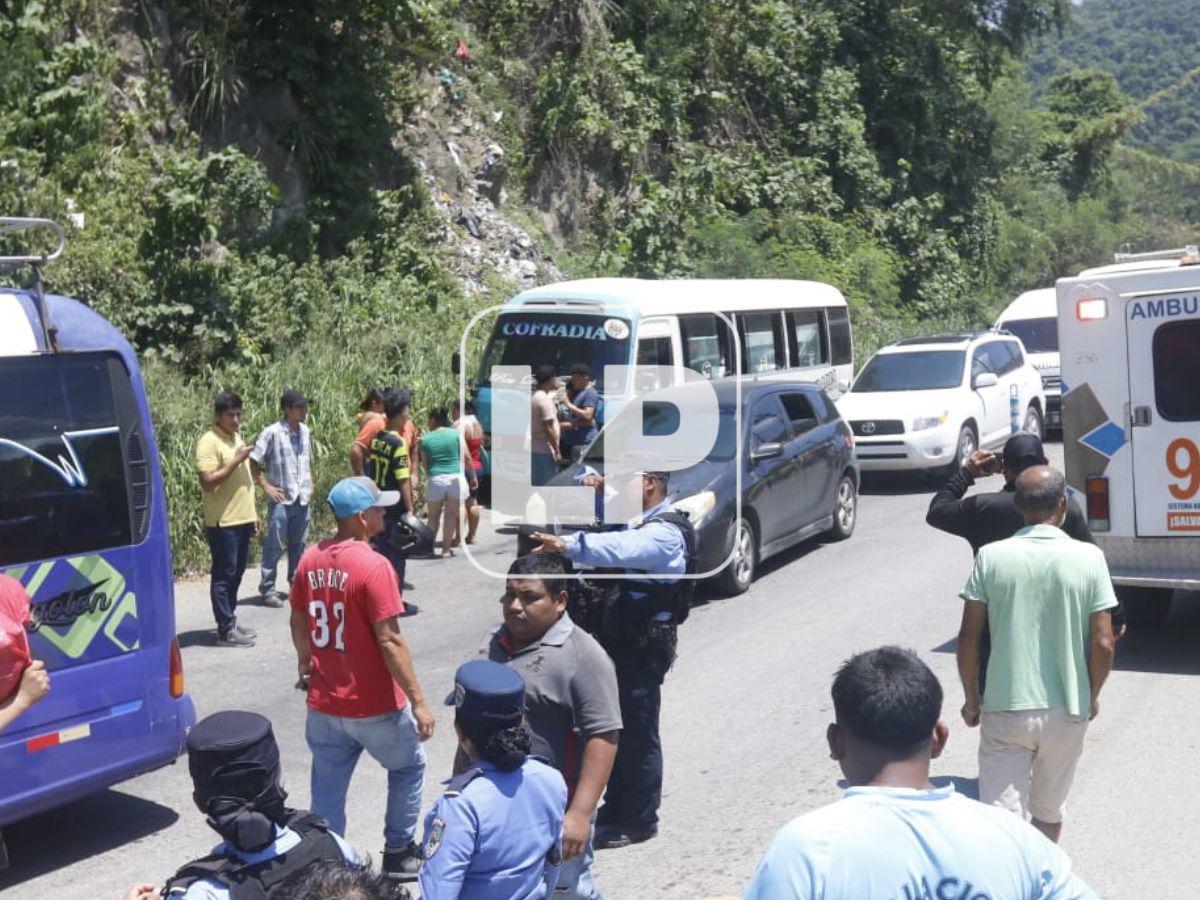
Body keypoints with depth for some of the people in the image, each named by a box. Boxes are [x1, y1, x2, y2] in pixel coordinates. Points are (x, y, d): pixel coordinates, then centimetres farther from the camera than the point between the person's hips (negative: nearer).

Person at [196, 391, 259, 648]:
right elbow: (208, 482, -21)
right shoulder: (209, 441, -13)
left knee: (237, 572, 14)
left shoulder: (236, 438, 14)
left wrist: (253, 513, 20)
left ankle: (230, 620, 23)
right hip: (223, 522, -8)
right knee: (224, 575, -3)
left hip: (242, 519, 8)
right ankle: (226, 631, 1)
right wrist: (236, 460, -21)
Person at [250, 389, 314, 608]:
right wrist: (266, 487, -10)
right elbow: (253, 462, -9)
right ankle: (267, 588, 8)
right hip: (281, 499, -6)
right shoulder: (272, 432, -12)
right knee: (274, 546, 0)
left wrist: (310, 483, 11)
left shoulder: (305, 432, 7)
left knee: (298, 544, 13)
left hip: (302, 498, 6)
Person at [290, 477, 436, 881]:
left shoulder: (311, 560, 0)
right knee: (408, 767, 20)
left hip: (323, 704, 5)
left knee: (327, 794, 13)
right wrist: (419, 702, -15)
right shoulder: (373, 566, -20)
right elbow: (389, 641, -21)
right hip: (375, 706, -5)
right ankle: (398, 854, 27)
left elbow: (298, 621, 13)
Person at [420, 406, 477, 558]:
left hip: (435, 480, 0)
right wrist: (473, 476, 8)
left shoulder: (425, 440, 5)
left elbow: (425, 464, 6)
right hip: (456, 478, 0)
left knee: (434, 514, 13)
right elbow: (466, 457, 2)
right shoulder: (456, 434, 4)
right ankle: (446, 549, 7)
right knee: (451, 514, 6)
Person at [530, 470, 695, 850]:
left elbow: (620, 549, -39)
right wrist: (598, 491, -4)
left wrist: (567, 545, -54)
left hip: (644, 646, -10)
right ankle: (616, 808, 31)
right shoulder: (634, 520, 13)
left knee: (637, 732, 0)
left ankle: (639, 820, 13)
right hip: (619, 639, 10)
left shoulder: (666, 533, -20)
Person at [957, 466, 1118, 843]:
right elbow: (1103, 644, -7)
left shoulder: (991, 557, -7)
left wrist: (972, 700, 8)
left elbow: (968, 638, -6)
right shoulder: (1088, 558, -7)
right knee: (1049, 810, 22)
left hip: (1004, 709, -1)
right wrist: (1092, 696, 11)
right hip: (1068, 711, 2)